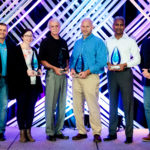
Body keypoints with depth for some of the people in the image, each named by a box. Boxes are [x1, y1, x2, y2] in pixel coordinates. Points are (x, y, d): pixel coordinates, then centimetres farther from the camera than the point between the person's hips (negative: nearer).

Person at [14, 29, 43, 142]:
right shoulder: (17, 49, -1)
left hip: (34, 83, 5)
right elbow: (14, 66, -8)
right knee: (21, 106, 0)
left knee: (31, 107, 5)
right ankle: (22, 132, 9)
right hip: (21, 83, -5)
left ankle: (28, 132, 13)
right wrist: (26, 71, -18)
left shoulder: (34, 50, 18)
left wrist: (39, 70, 2)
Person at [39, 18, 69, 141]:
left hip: (63, 74, 6)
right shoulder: (46, 42, 1)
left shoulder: (63, 42, 17)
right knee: (51, 103, -6)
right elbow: (42, 60, -3)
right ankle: (50, 132, 2)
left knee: (62, 103, 7)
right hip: (52, 74, -5)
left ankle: (59, 131, 16)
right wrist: (54, 68, -14)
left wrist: (67, 67, 4)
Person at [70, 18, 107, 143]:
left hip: (90, 77, -6)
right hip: (76, 77, 6)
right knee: (77, 106, 7)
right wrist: (72, 68, 0)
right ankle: (81, 132, 17)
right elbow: (72, 58, 21)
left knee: (93, 106, -6)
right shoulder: (77, 43, 19)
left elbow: (102, 61, -9)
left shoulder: (98, 42, 0)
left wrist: (87, 71, -16)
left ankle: (97, 133, 4)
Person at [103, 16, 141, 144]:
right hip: (112, 74, 3)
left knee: (128, 104, -1)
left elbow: (137, 59, 1)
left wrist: (125, 64, -15)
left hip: (125, 73, -3)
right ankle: (112, 133, 18)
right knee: (112, 103, 9)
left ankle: (129, 134, 8)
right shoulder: (108, 42, 10)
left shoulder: (130, 41, 2)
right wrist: (108, 63, -9)